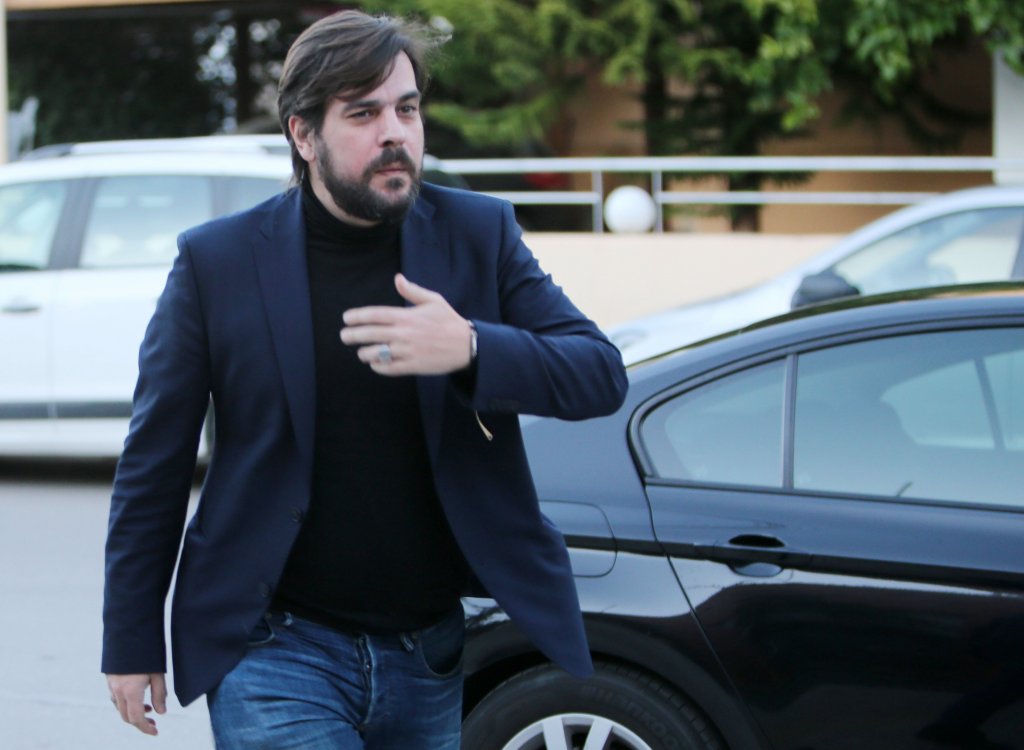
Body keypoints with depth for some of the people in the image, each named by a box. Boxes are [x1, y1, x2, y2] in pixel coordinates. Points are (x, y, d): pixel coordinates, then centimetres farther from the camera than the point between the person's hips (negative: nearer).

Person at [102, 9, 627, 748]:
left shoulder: (479, 233, 0)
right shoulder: (217, 259, -4)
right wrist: (132, 642, 2)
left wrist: (470, 349, -25)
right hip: (277, 653, -2)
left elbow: (602, 373, -6)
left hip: (440, 655, 3)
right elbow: (154, 462, 2)